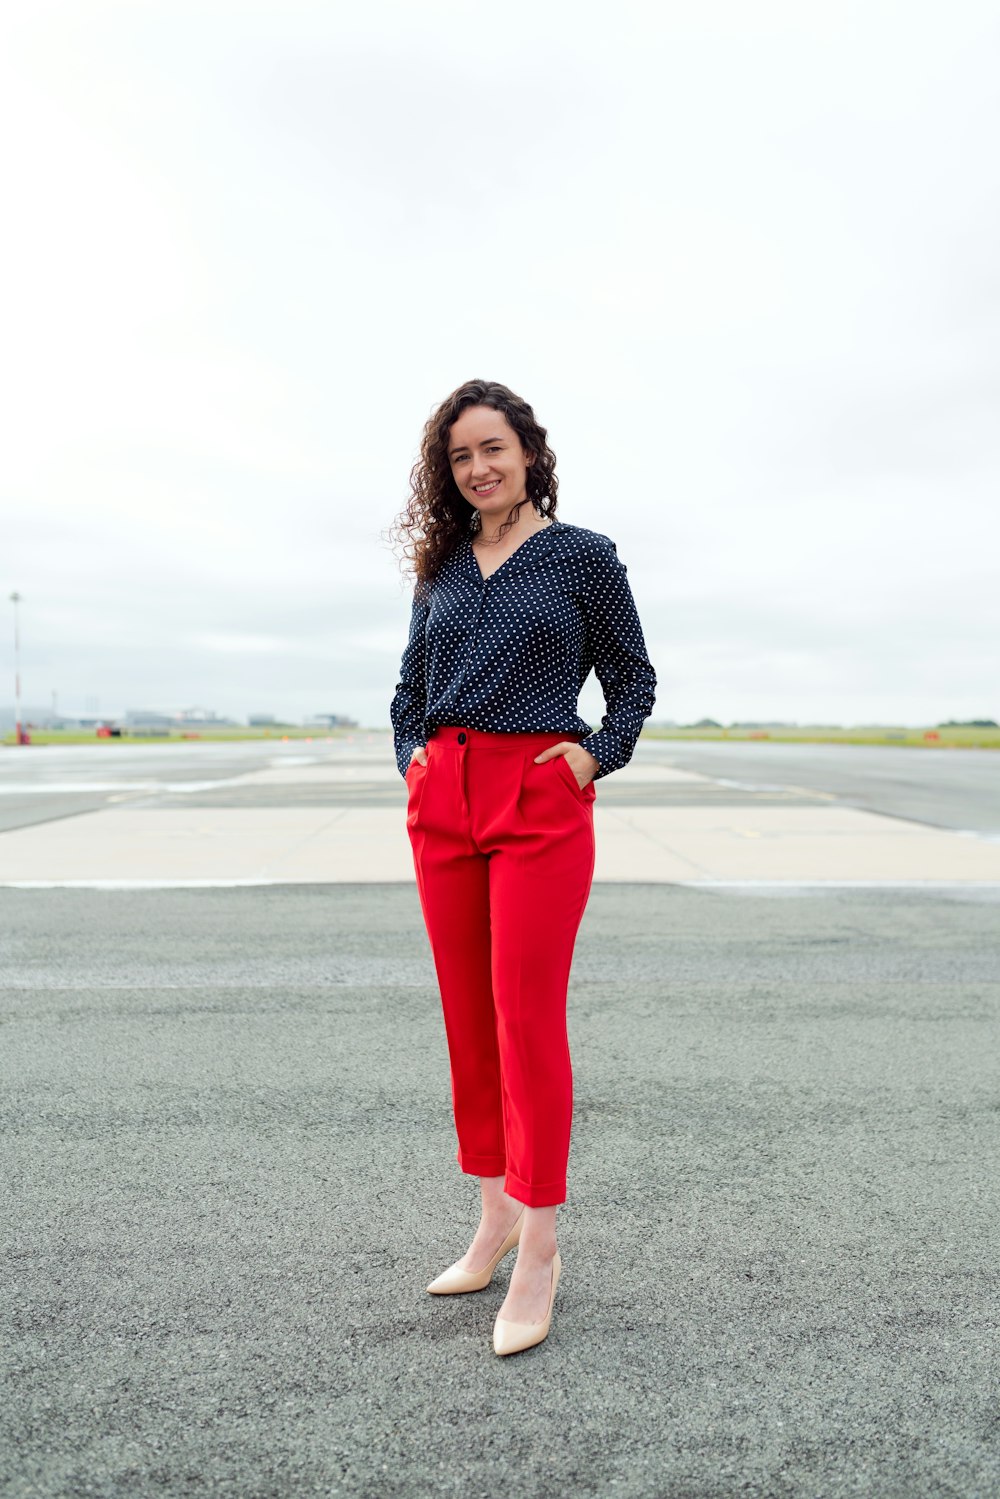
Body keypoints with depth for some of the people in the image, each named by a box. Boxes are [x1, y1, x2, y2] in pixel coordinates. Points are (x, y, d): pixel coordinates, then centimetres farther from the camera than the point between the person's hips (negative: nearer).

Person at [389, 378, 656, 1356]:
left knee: (526, 1018, -5)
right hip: (444, 801, 5)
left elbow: (633, 680, 7)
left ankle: (540, 1248, 9)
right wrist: (412, 759, 6)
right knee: (467, 1016, 9)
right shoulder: (440, 567, 15)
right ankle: (496, 1216, 25)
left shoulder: (583, 556, 3)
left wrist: (598, 755, -8)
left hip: (540, 798, -5)